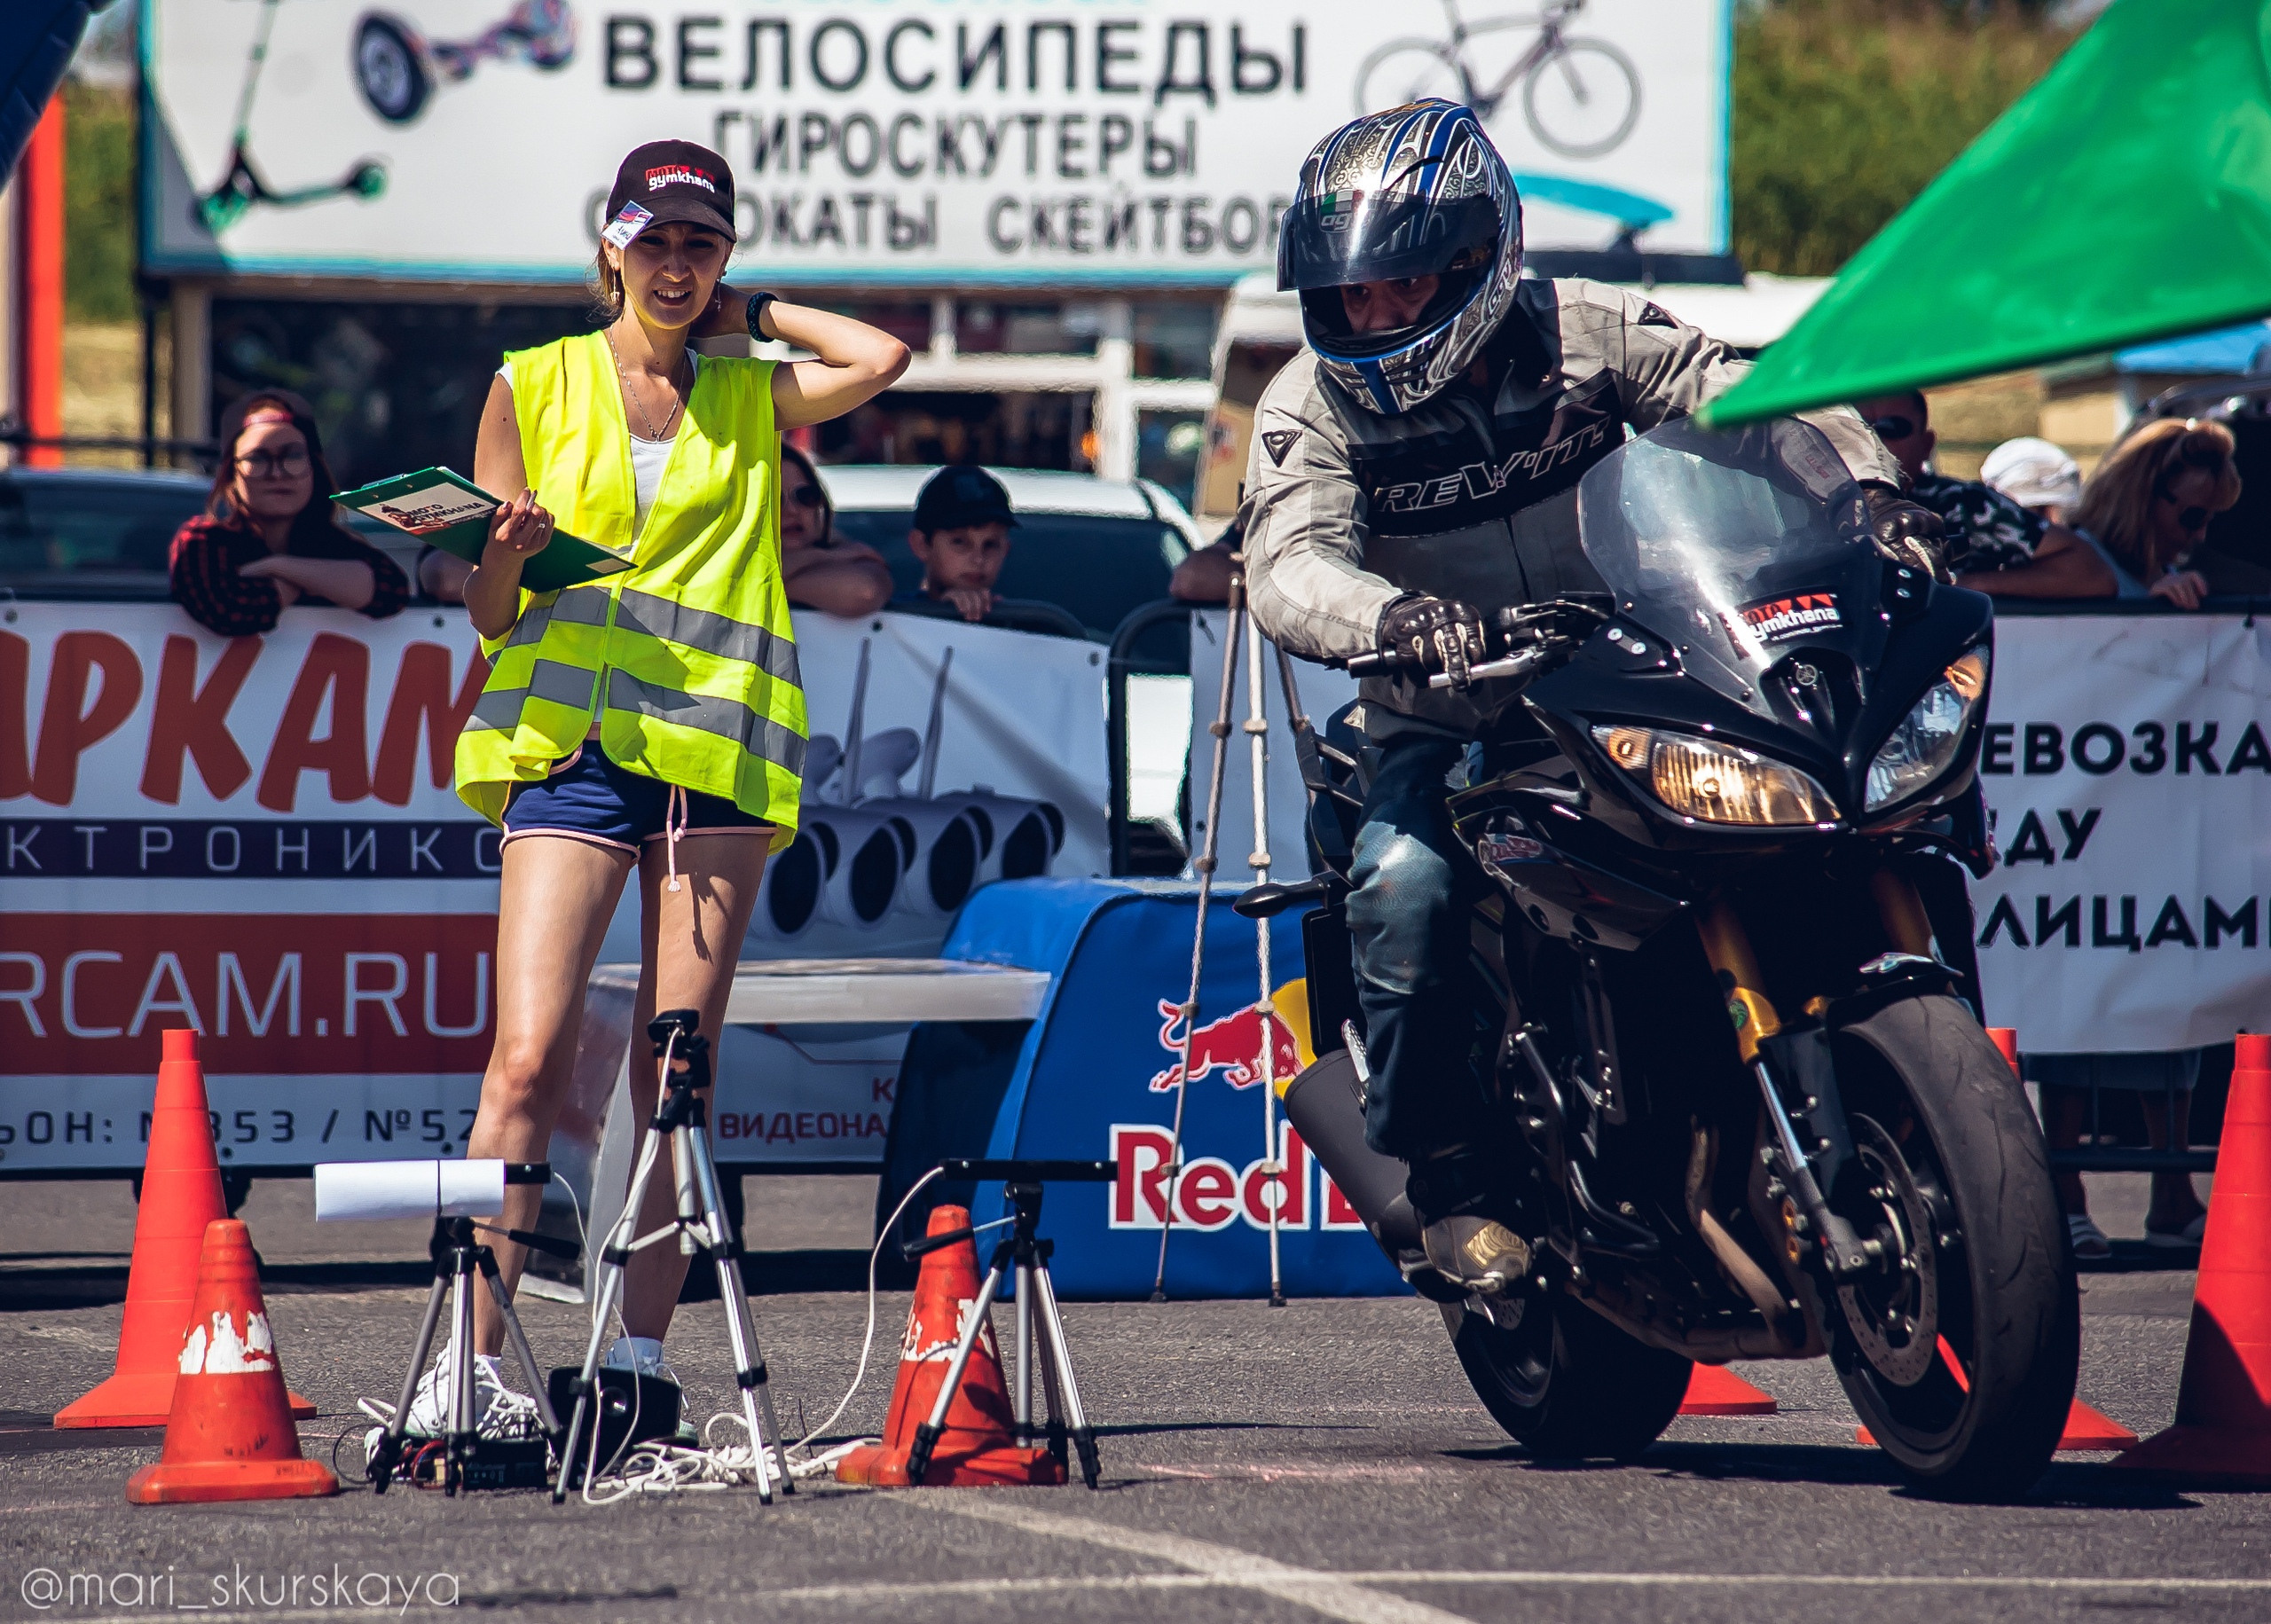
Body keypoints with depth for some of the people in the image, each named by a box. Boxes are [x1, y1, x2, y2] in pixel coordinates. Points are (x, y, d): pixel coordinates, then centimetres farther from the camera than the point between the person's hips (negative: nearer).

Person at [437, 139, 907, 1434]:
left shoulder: (752, 399, 13)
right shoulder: (536, 387, 10)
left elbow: (881, 360, -7)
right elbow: (490, 611, 10)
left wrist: (752, 311, 7)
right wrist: (511, 549, -13)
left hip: (718, 745, 2)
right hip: (572, 735, -2)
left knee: (677, 1074, -1)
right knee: (531, 1058, -14)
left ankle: (641, 1361, 4)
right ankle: (472, 1361, -14)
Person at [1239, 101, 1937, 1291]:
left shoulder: (1581, 336, -4)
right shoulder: (1313, 405, -7)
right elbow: (1290, 566, -23)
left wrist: (1870, 487, -25)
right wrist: (1394, 620, -46)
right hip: (1439, 733, -1)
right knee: (1403, 890, -31)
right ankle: (1447, 1175, -17)